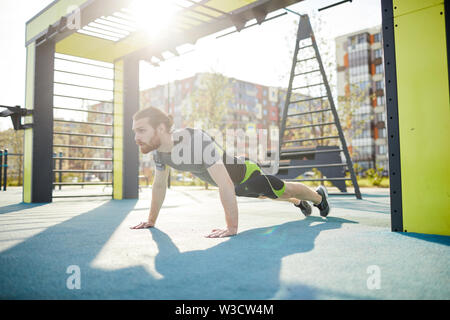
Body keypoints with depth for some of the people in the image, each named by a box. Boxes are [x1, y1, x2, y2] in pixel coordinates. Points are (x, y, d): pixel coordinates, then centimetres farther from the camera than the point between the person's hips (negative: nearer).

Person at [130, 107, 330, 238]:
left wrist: (232, 228, -47)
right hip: (234, 184, 7)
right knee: (265, 196, 32)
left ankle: (319, 195, 48)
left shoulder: (195, 140, -45)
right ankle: (298, 203, 61)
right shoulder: (158, 150, -20)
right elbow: (159, 185, -3)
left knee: (282, 191, 17)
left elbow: (225, 185, -48)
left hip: (244, 173, -7)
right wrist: (151, 220, 0)